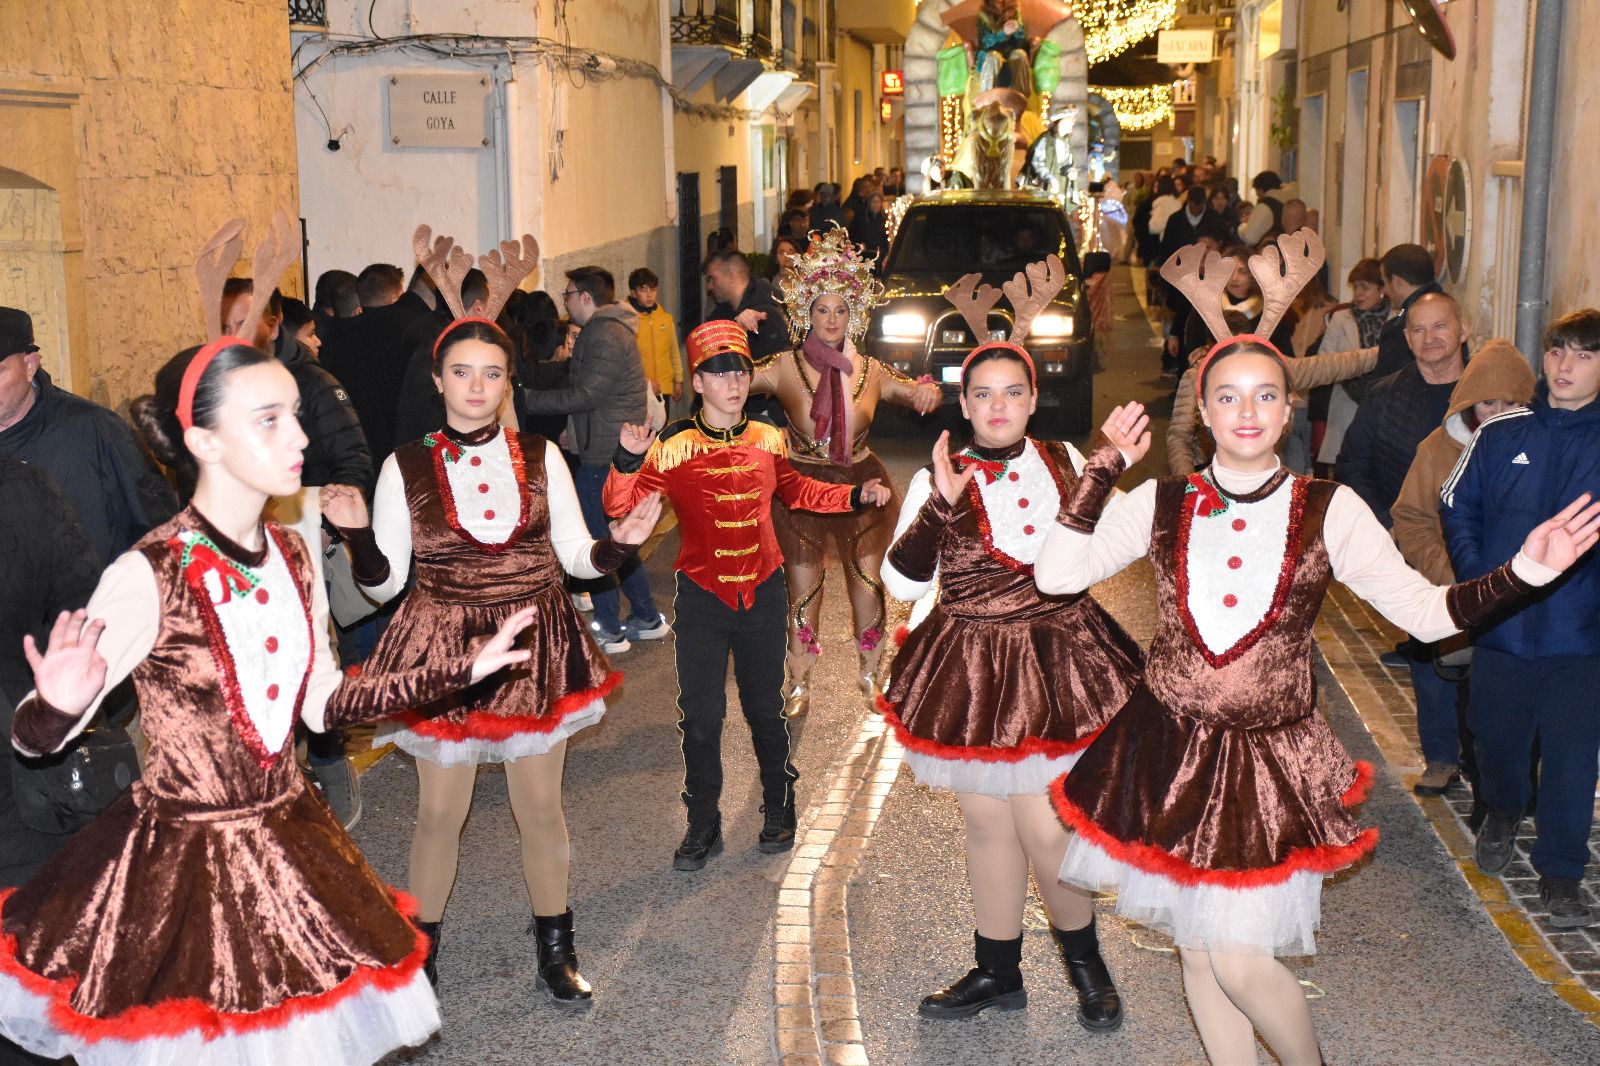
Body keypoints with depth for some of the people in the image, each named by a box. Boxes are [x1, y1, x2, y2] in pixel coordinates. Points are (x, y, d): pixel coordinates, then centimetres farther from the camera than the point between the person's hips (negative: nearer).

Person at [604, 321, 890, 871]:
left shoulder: (767, 440, 1)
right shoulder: (673, 448, -11)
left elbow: (794, 490, 20)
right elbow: (621, 506, -18)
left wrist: (855, 495, 12)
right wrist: (627, 461, -35)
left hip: (763, 593, 2)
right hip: (702, 597, -2)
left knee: (766, 707, 14)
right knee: (700, 715, 3)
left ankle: (778, 810, 34)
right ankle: (703, 825, 19)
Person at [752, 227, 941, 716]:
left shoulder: (870, 371, 1)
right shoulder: (785, 367, -5)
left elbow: (918, 393, 14)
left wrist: (928, 392, -9)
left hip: (862, 485, 2)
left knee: (869, 586, 6)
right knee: (803, 589, 6)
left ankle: (870, 676, 28)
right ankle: (799, 682, 23)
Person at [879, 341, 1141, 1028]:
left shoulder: (1065, 462, 2)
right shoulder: (938, 481, -4)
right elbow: (902, 583, -13)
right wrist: (940, 506, -24)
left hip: (1058, 663, 0)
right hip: (970, 673, 0)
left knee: (1045, 829, -3)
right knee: (987, 827, 13)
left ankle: (1083, 958, 25)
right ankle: (997, 973, 32)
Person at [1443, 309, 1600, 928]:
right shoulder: (1500, 435, 1)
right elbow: (1456, 506, 10)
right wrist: (1476, 578, -1)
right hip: (1501, 625, 2)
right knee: (1497, 736, 17)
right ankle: (1503, 814, 46)